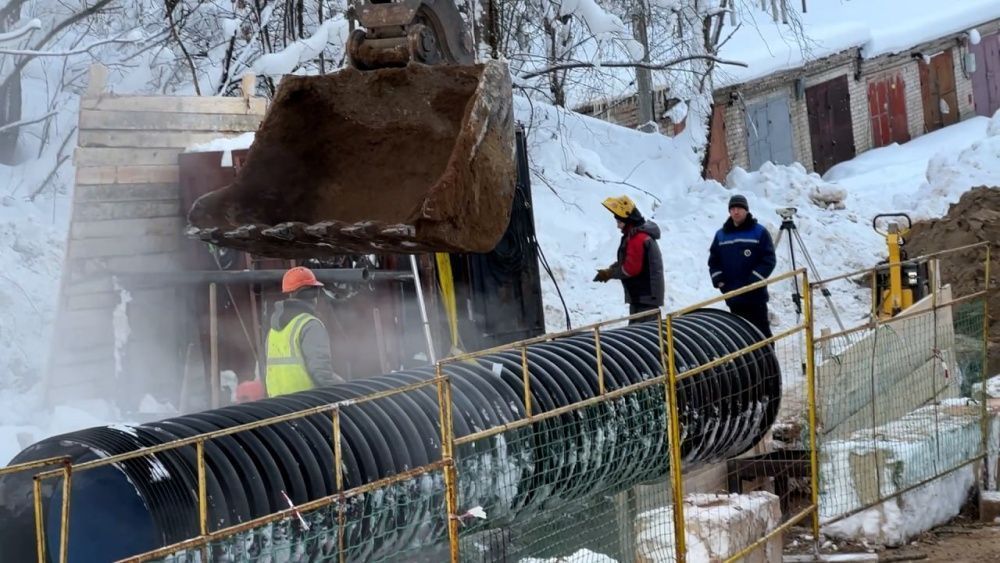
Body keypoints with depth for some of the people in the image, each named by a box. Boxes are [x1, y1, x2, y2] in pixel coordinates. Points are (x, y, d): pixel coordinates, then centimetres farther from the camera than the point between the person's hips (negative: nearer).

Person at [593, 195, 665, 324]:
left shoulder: (637, 239, -20)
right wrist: (609, 271, 5)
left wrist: (609, 273, -9)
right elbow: (626, 260, 20)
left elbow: (631, 268, -22)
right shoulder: (641, 234, 14)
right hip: (647, 295, 11)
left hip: (644, 297, -11)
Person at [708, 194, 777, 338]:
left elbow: (769, 260, -6)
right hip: (732, 295, 4)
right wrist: (719, 280, 0)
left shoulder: (759, 232, -2)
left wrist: (754, 280, -14)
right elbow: (713, 260, 15)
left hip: (755, 295, -4)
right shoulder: (721, 235, 10)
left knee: (761, 331, -1)